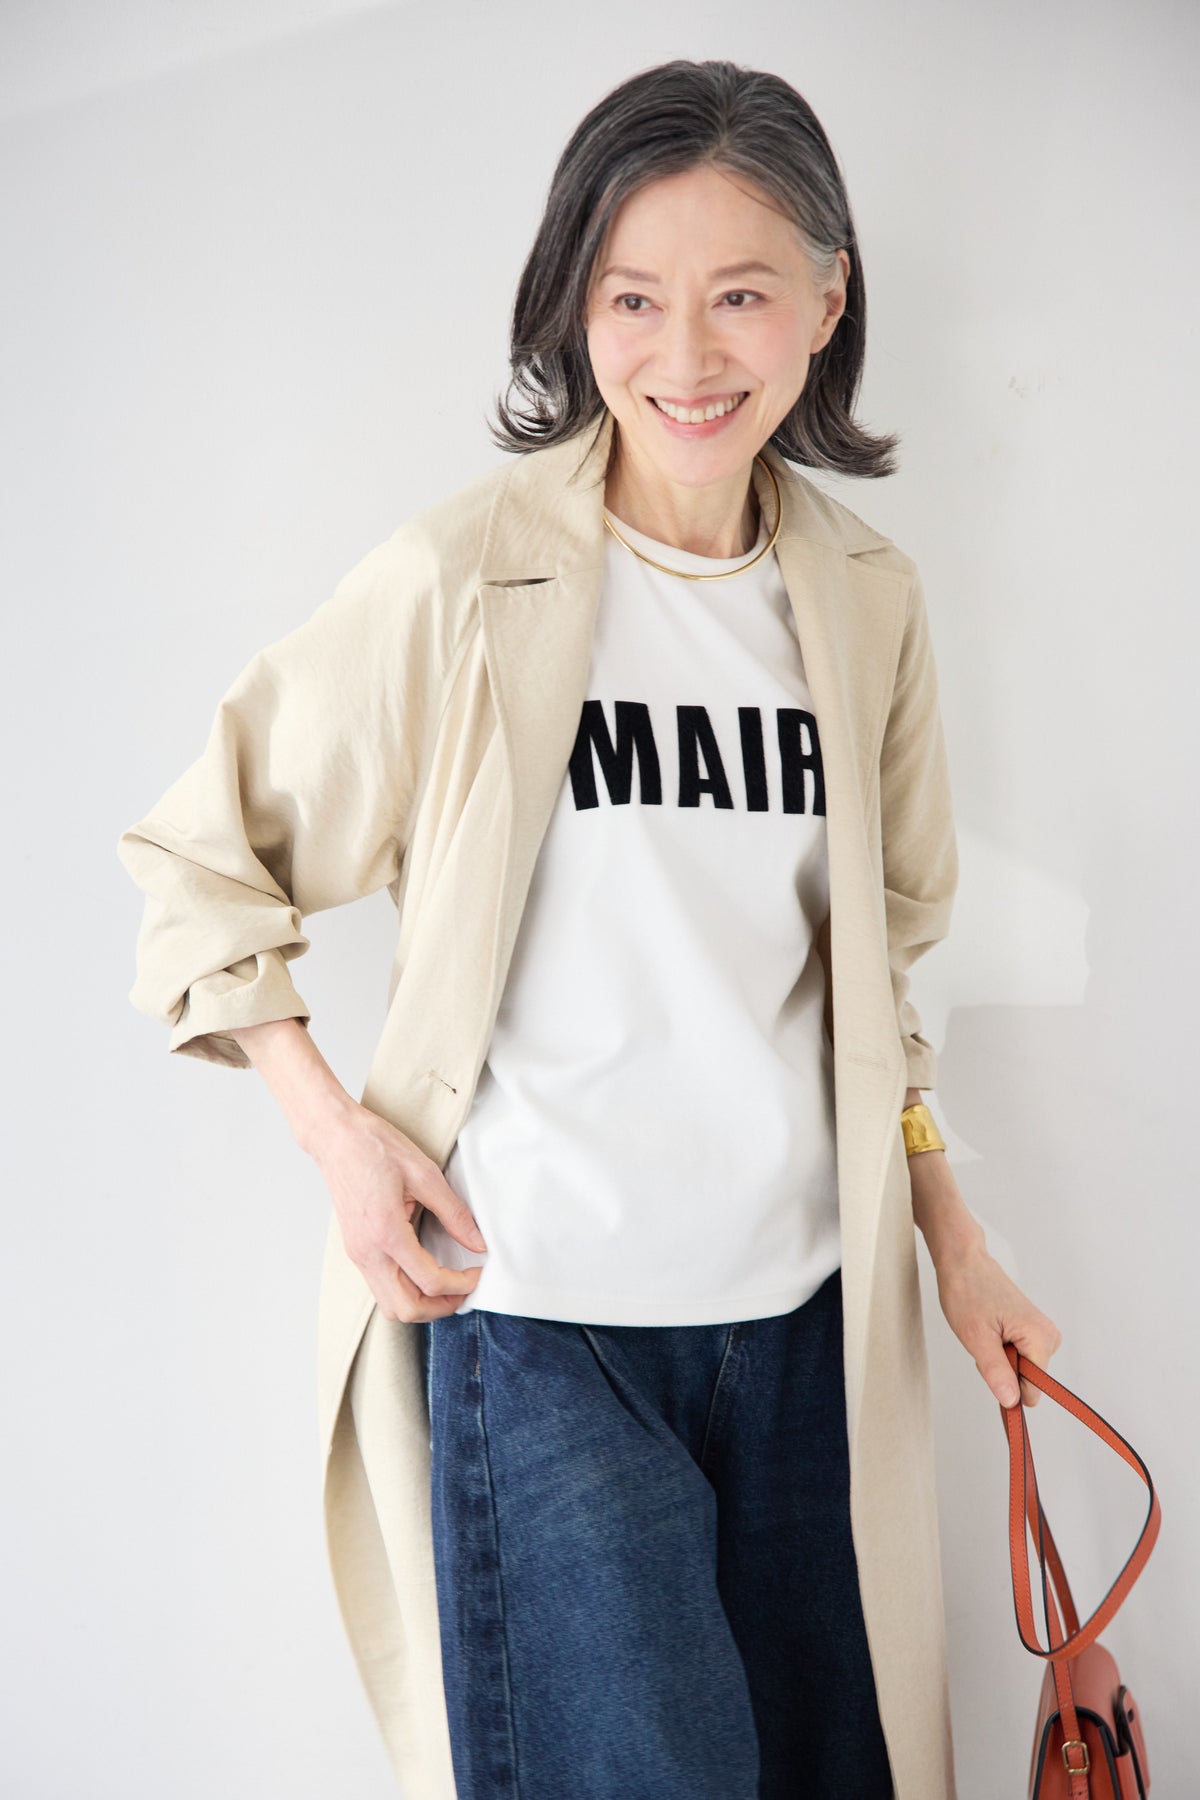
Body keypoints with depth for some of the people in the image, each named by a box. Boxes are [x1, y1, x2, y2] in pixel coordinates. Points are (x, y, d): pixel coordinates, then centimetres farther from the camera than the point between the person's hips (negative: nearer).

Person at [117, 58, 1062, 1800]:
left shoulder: (868, 597, 5)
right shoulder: (463, 579, -9)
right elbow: (196, 860, 0)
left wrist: (958, 1249, 15)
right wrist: (336, 1133, -10)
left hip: (804, 1314, 5)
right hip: (537, 1313, -4)